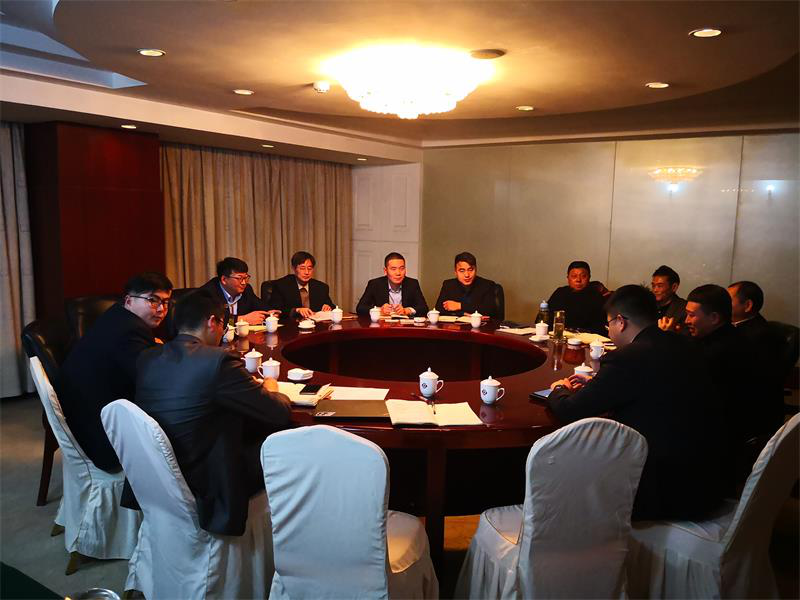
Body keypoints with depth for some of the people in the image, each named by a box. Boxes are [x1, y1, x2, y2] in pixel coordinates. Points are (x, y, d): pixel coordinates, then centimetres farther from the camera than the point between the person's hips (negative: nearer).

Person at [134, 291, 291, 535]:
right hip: (204, 488, -7)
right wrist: (270, 389, 8)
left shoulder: (146, 358, -1)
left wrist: (251, 385, 14)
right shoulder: (218, 361, -21)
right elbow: (281, 412, -15)